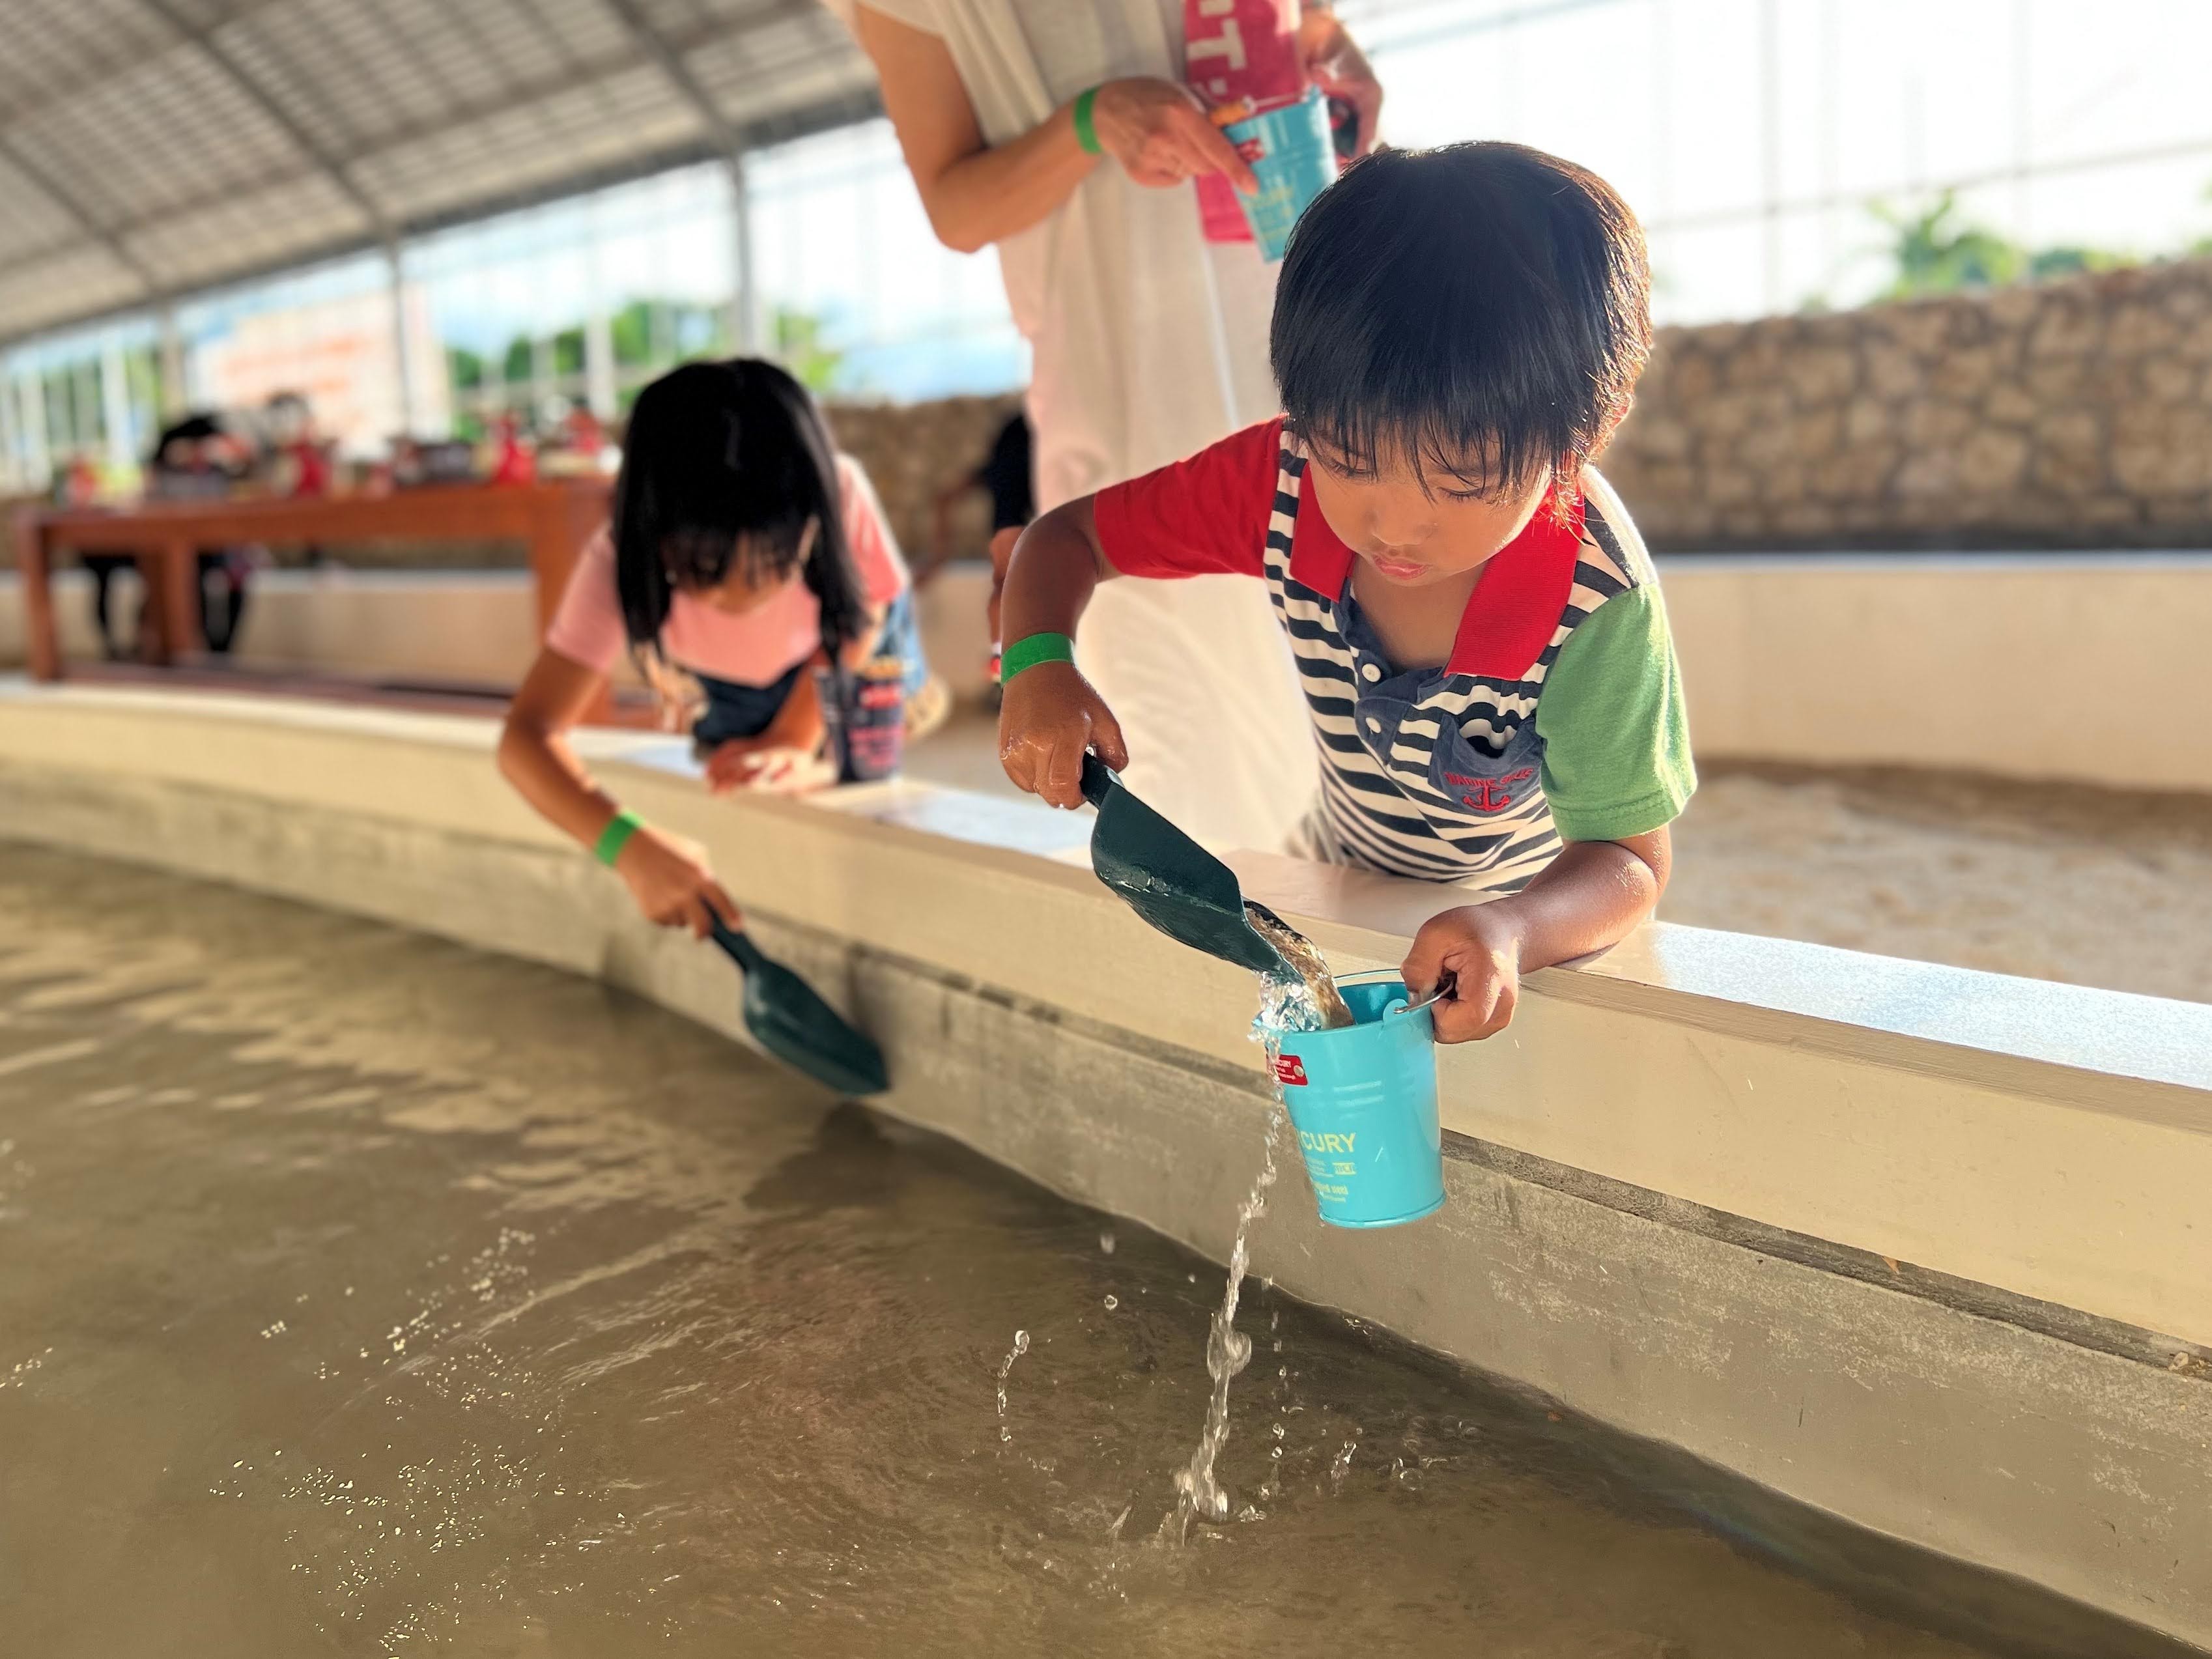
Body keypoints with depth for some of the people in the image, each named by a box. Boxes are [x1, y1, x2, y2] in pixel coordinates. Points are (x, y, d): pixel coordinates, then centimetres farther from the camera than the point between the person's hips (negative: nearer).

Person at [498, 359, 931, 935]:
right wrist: (630, 846, -64)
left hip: (842, 657, 0)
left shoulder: (842, 496, -43)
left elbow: (861, 618, -21)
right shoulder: (619, 565, -42)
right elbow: (526, 736, -47)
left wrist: (794, 740, -31)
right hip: (720, 688, 0)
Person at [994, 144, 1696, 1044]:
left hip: (1538, 913, -2)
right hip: (1344, 894, 2)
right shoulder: (1284, 479, -25)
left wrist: (1511, 932, -49)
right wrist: (1038, 666, -34)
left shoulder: (1598, 602, -33)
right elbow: (1065, 537, -12)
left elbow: (1628, 862, -27)